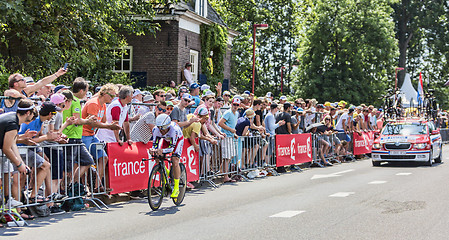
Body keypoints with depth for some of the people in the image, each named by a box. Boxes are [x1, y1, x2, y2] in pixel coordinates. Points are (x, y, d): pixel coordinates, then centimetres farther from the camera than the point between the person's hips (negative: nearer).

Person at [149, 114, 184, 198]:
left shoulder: (174, 129, -42)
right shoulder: (156, 130, -30)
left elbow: (171, 148, -41)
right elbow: (155, 145, -25)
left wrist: (162, 151, -59)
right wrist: (152, 150, -48)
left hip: (177, 140, -4)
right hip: (166, 140, 4)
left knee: (175, 161, -19)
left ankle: (176, 188, -10)